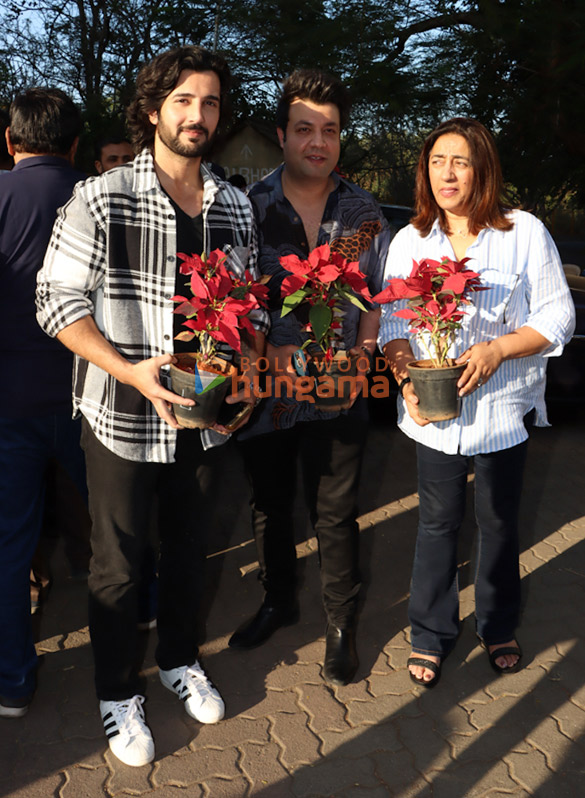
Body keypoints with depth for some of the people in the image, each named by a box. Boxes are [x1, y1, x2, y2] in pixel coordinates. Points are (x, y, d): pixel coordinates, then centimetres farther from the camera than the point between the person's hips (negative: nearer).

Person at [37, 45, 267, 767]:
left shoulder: (236, 207, 4)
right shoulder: (101, 198, -11)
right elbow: (58, 302, -12)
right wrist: (132, 371, -23)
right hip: (122, 417, -4)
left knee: (189, 550, 21)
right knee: (117, 564, 11)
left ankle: (179, 659, 45)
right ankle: (118, 694, 33)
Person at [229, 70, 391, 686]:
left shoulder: (363, 212, 3)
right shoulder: (247, 207, -2)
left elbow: (381, 291, 8)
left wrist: (363, 350, -8)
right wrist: (265, 347, -16)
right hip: (263, 385, 1)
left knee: (335, 514, 6)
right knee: (269, 505, 17)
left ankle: (340, 625, 25)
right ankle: (277, 600, 40)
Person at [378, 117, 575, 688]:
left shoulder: (526, 233, -3)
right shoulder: (409, 241, 5)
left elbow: (557, 317, -3)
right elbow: (391, 325, 6)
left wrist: (498, 349, -18)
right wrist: (407, 378, -11)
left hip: (504, 406, -1)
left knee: (499, 520, 14)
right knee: (438, 521, 8)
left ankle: (498, 626, 37)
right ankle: (431, 633, 27)